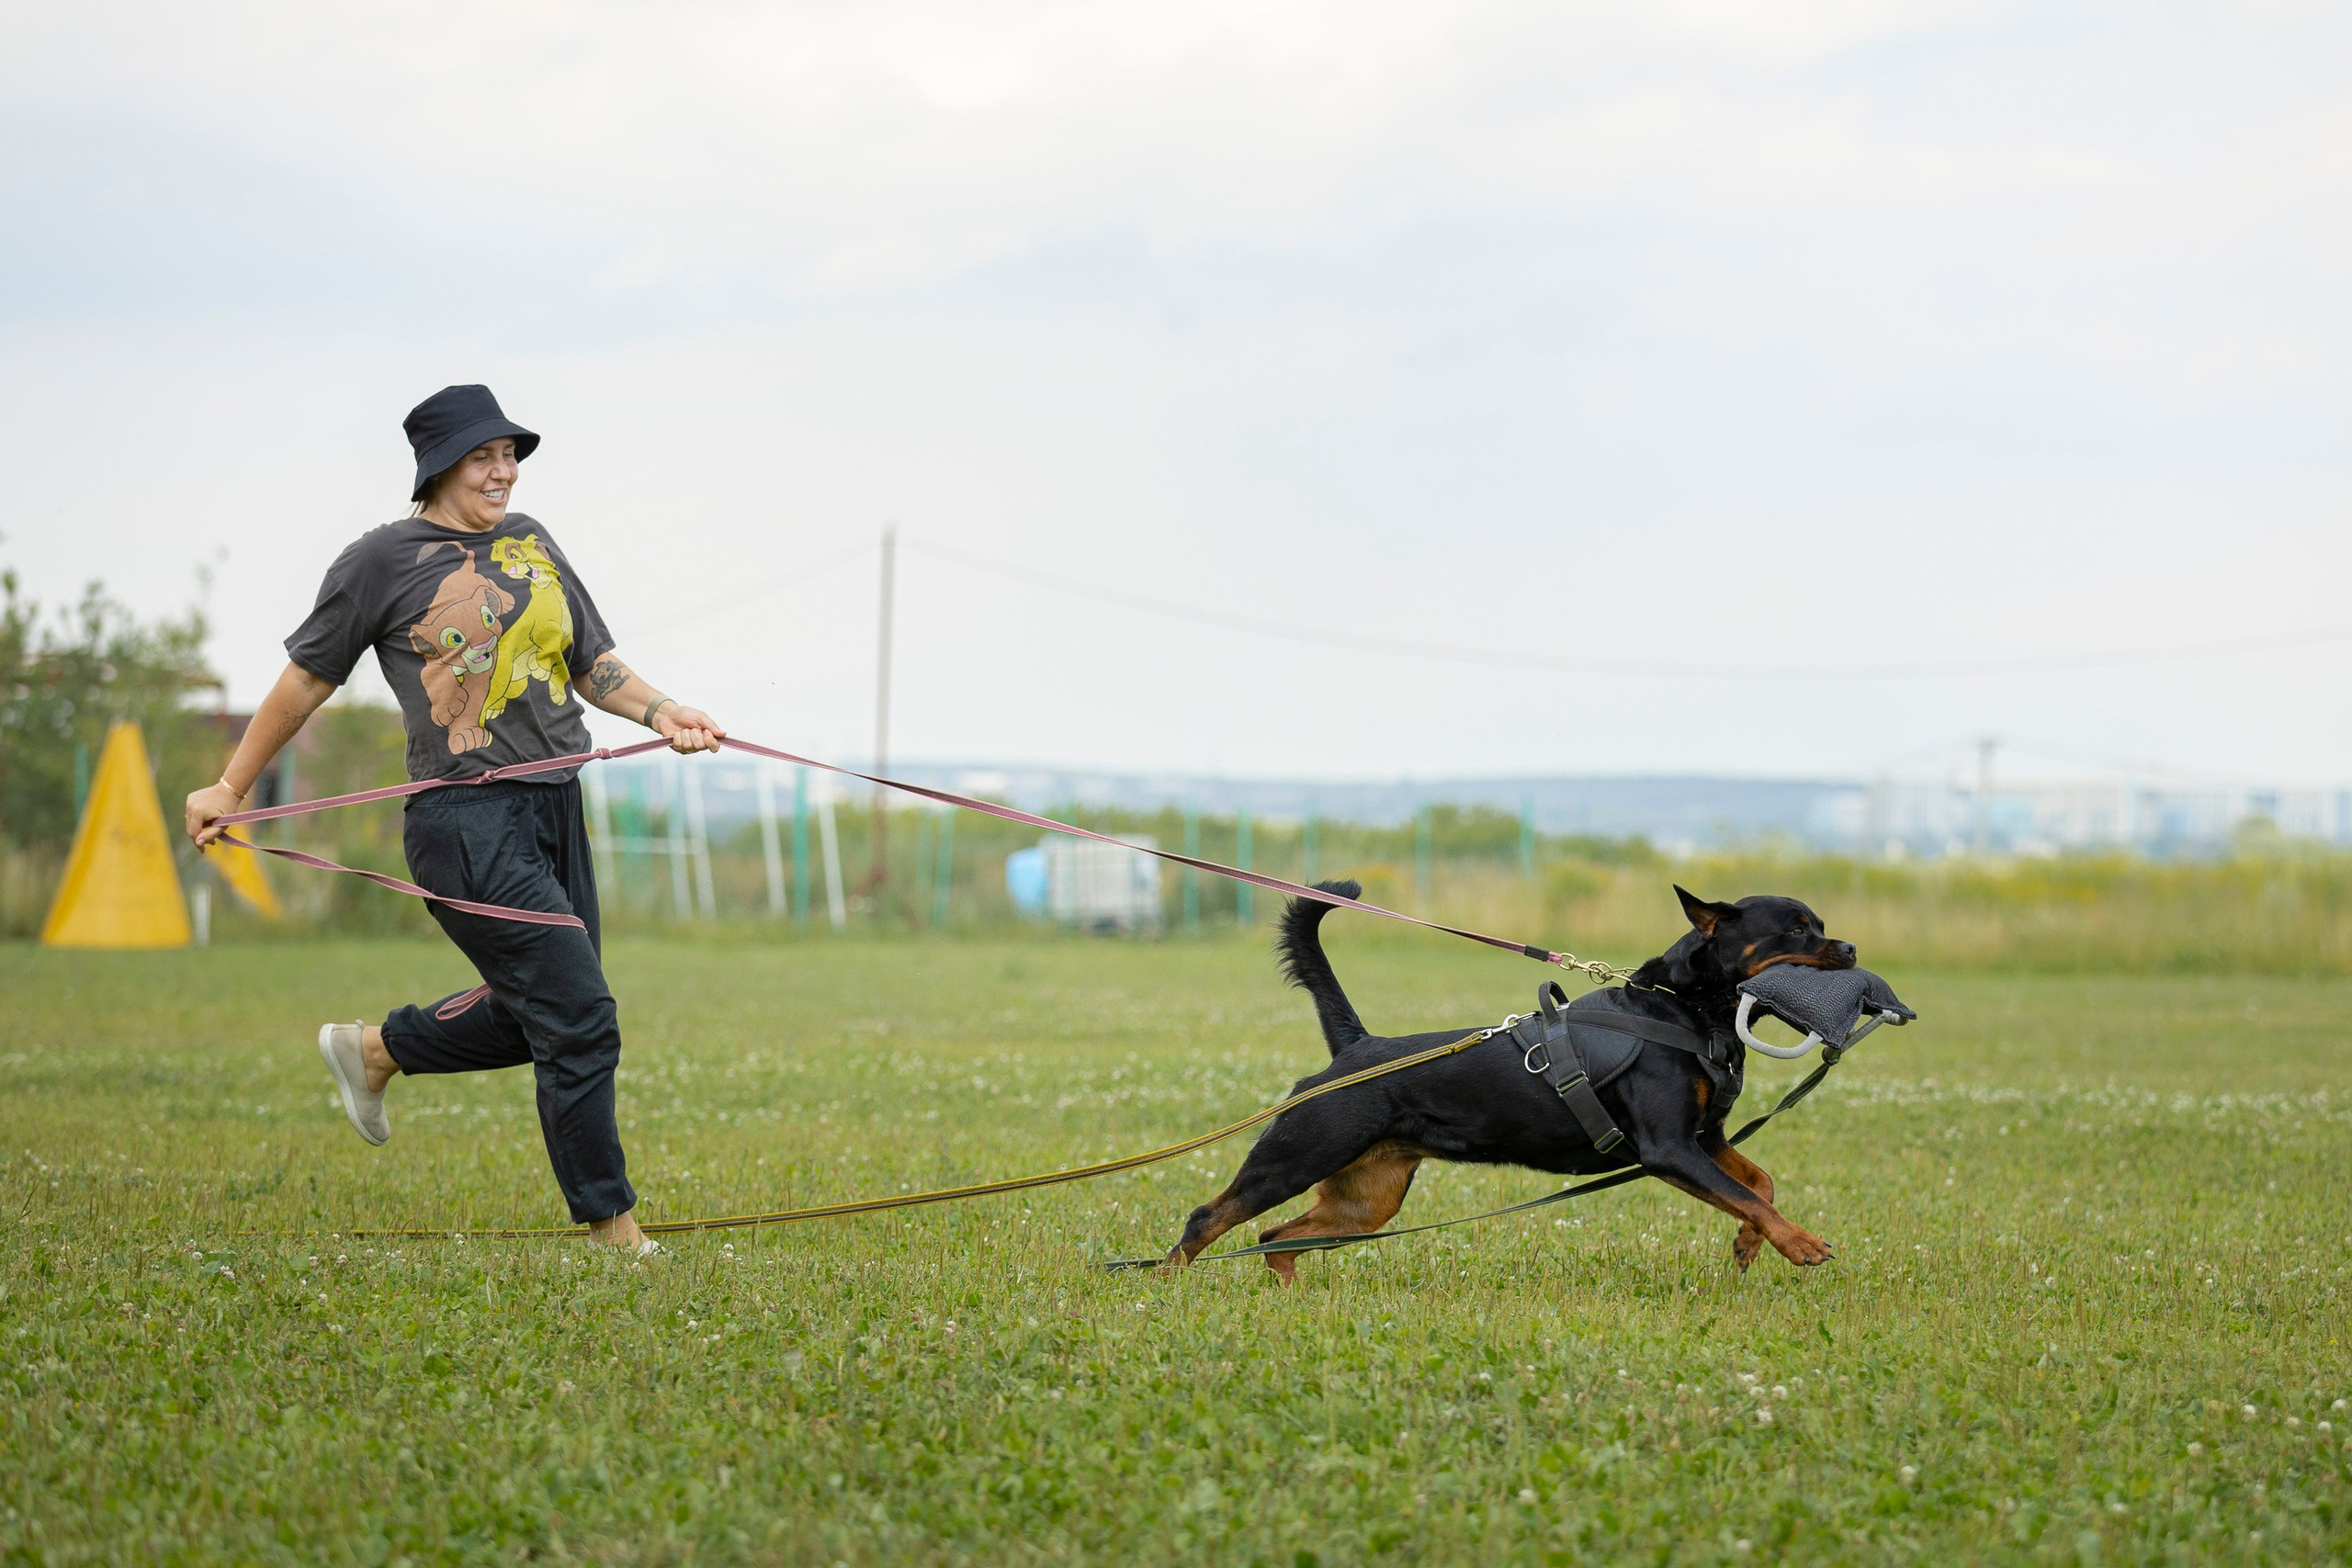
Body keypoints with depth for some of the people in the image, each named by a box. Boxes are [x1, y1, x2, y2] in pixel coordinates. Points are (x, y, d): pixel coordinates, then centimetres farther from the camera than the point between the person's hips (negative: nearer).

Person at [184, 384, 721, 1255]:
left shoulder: (531, 543, 14)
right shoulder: (384, 559, -3)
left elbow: (594, 665, 18)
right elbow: (308, 678, 4)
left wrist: (662, 712, -2)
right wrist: (230, 788, 8)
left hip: (554, 807, 7)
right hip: (466, 819, -7)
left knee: (538, 1017, 14)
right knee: (580, 1019, -10)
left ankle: (374, 1049, 36)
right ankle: (613, 1228, 2)